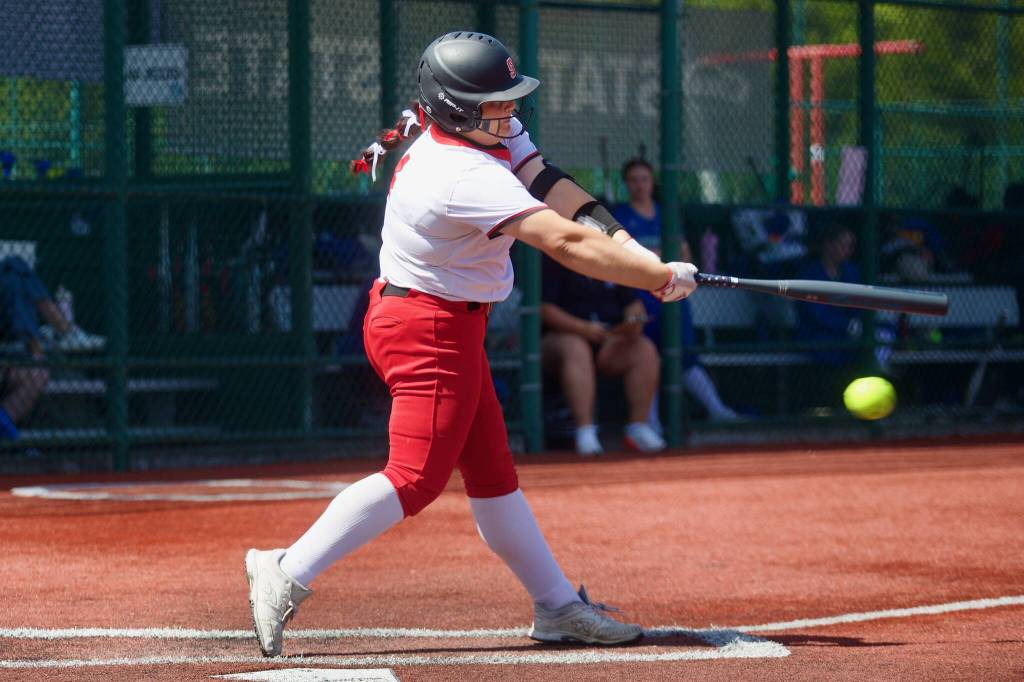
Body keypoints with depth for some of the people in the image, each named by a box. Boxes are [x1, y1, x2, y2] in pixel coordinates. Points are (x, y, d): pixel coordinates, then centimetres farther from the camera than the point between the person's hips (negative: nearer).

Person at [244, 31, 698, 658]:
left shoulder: (491, 134, 2)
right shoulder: (466, 177, -28)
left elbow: (555, 190, -5)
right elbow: (565, 242, -31)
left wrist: (634, 251, -18)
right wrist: (662, 277, -28)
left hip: (452, 329, 11)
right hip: (429, 330, -11)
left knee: (492, 473, 13)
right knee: (416, 477, -14)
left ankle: (558, 607, 19)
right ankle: (288, 573, -14)